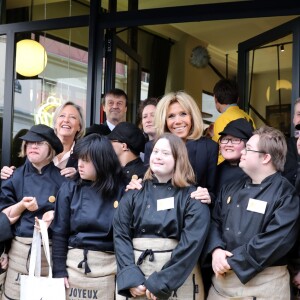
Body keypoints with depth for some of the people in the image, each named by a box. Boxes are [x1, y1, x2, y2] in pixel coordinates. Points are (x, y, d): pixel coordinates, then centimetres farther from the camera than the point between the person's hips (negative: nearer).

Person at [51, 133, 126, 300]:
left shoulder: (122, 191, -2)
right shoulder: (69, 189, -1)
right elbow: (59, 233, 0)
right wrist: (59, 271, -5)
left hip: (110, 268, 0)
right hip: (74, 265, 1)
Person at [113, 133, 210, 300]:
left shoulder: (192, 197, -2)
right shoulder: (135, 193, 6)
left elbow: (192, 243, -11)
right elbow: (121, 235, -1)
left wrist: (161, 283, -16)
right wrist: (130, 278, -13)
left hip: (178, 279, -2)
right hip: (136, 273, 2)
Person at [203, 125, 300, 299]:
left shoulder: (286, 194, -11)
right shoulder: (231, 189, 12)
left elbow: (275, 241, -21)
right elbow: (215, 221, 10)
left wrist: (232, 262, -18)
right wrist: (216, 250, -11)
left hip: (263, 283, -6)